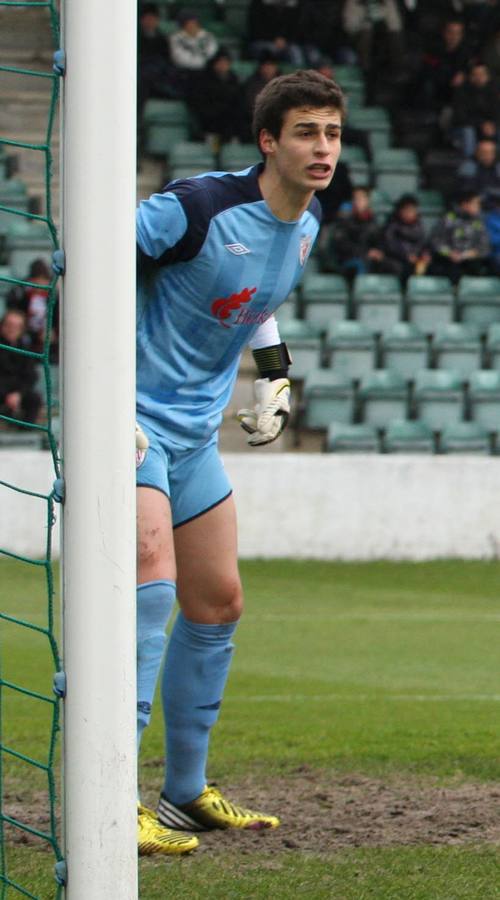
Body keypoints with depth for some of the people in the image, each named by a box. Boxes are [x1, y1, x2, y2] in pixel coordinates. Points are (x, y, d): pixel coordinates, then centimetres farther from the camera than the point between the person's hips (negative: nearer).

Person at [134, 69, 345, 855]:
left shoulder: (306, 227, 6)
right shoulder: (200, 207, -20)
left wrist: (274, 377, 18)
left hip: (194, 430, 9)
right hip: (134, 417, -9)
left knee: (217, 603, 14)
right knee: (152, 578, -25)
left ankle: (186, 793, 29)